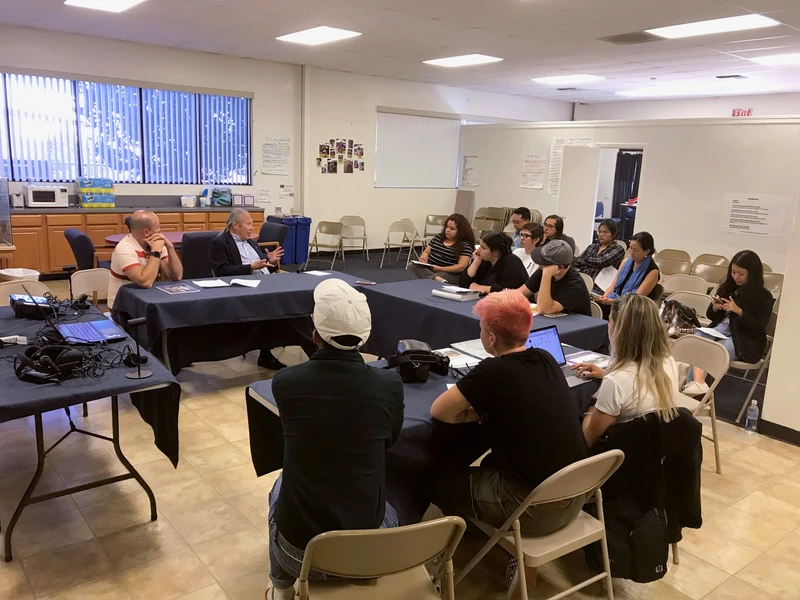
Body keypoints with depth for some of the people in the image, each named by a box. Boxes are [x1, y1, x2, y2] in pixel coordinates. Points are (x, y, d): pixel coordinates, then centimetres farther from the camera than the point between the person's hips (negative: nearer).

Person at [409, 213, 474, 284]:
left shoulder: (465, 245, -6)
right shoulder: (438, 237, 13)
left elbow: (461, 267, -14)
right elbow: (426, 252, 20)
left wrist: (440, 269, -18)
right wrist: (424, 258, -5)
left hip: (449, 274, -8)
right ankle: (437, 279, -44)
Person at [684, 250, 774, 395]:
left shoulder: (764, 296, -3)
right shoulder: (727, 288, 12)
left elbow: (759, 328, -11)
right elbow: (711, 317, 16)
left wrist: (738, 311, -21)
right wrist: (714, 308, -7)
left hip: (745, 341, -5)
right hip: (721, 329, 5)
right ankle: (698, 382, -45)